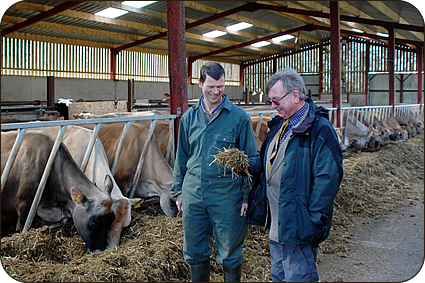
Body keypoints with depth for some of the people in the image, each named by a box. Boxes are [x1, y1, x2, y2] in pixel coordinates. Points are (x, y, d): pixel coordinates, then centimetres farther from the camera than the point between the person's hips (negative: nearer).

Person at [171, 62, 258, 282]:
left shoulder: (238, 117, -4)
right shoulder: (189, 117, 8)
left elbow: (250, 159, -2)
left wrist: (247, 195, -6)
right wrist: (178, 191, 13)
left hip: (226, 195, -3)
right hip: (193, 193, 4)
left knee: (230, 253, 9)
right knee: (194, 252, 14)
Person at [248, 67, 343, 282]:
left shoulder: (319, 129, -16)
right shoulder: (279, 124, 12)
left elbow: (328, 178, -20)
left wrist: (314, 221, -20)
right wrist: (250, 165, 2)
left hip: (298, 224, -9)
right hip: (276, 224, 9)